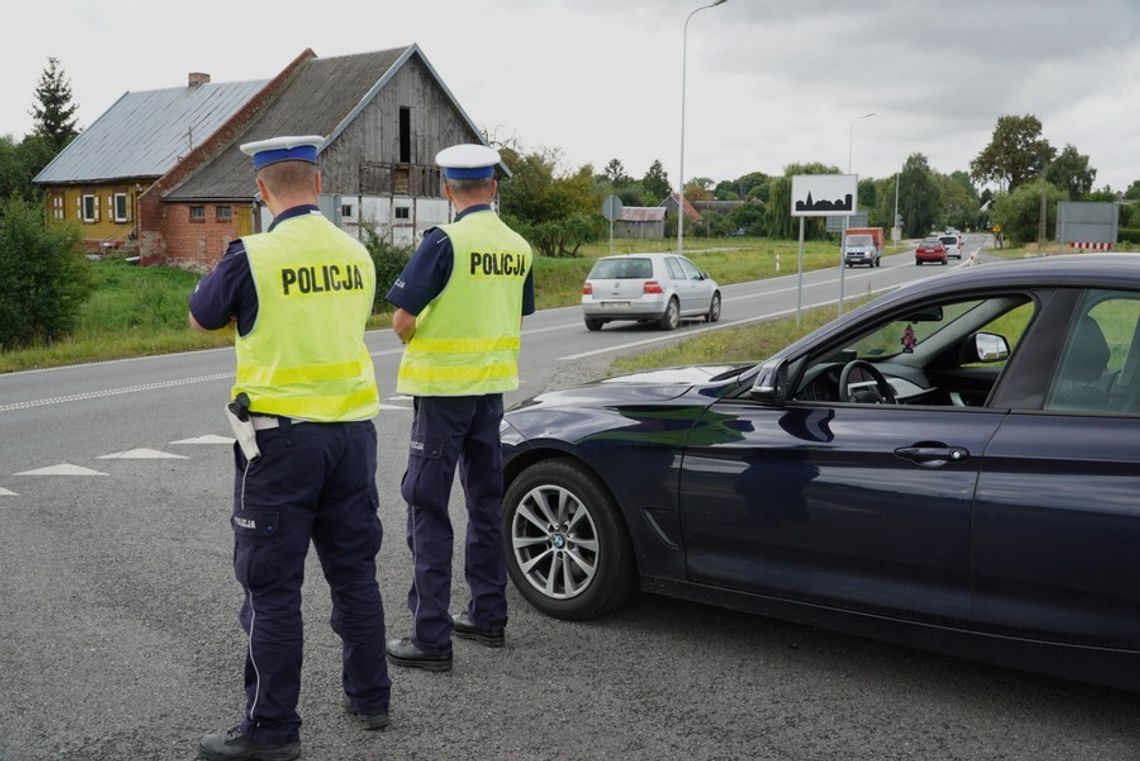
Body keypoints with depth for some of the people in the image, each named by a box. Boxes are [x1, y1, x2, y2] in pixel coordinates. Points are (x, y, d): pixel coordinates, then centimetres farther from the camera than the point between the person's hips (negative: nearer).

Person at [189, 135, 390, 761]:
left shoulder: (253, 256, -13)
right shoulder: (355, 253, 3)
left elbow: (202, 318, 4)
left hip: (282, 434, -5)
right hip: (352, 428, 5)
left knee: (273, 584, 4)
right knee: (354, 569, 16)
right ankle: (369, 696, 28)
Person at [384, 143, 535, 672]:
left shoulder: (445, 242, -15)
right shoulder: (518, 247, 5)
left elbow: (402, 321, -15)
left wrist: (417, 340, 5)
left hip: (443, 388, -6)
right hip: (492, 386, 7)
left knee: (427, 507, 0)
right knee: (486, 501, 16)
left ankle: (431, 637, 1)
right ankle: (488, 616, 26)